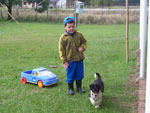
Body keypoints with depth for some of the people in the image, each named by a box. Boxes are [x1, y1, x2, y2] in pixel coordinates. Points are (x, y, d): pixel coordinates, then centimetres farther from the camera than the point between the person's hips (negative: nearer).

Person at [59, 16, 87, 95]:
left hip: (79, 59, 3)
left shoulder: (79, 35, -1)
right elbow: (61, 50, -7)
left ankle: (79, 87, 31)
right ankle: (70, 89, 26)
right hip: (70, 60, -3)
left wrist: (82, 48, -9)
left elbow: (84, 42, 14)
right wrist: (64, 61, -10)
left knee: (79, 74, 13)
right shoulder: (63, 37, -10)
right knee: (70, 75, 8)